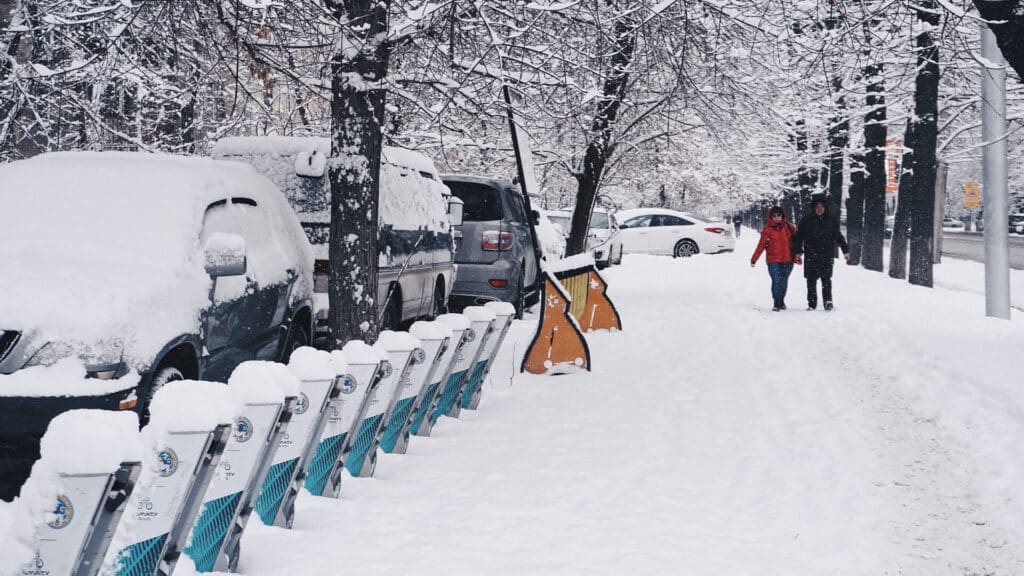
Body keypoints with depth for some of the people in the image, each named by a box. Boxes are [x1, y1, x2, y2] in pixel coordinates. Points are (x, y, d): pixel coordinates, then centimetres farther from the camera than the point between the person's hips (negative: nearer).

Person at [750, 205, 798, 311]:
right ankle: (776, 303, -4)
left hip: (787, 260, 2)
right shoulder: (767, 229, -1)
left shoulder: (789, 227, 5)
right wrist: (754, 259, -5)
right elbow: (761, 245, -2)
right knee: (776, 281, -11)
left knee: (784, 281, 8)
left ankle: (781, 301, 26)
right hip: (773, 260, -2)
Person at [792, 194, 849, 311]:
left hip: (827, 254, 0)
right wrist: (798, 252, -1)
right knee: (811, 280, 3)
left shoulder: (831, 220, 8)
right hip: (811, 255, 0)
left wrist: (845, 250, 17)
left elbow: (838, 236, 17)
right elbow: (798, 237, 6)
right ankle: (812, 303, 9)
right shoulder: (806, 220, 3)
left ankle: (828, 301, -8)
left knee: (826, 278, -8)